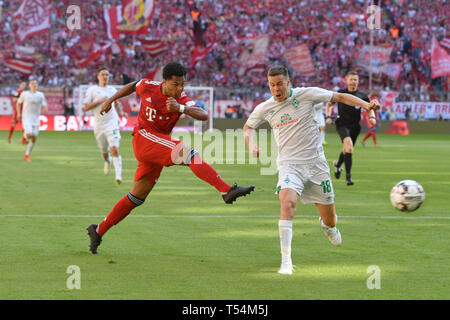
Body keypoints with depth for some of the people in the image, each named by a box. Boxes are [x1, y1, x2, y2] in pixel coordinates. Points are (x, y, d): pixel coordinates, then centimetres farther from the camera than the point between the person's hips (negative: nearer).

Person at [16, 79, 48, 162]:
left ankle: (27, 155, 12)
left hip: (36, 119, 3)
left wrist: (45, 109, -21)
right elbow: (18, 103, 13)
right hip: (26, 118, -3)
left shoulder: (41, 95, 4)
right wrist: (18, 113, 1)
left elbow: (44, 107, 3)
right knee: (29, 135, -23)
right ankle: (25, 135, 14)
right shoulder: (24, 94, -1)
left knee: (34, 138, 0)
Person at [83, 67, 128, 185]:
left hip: (112, 123, 0)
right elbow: (86, 108, -4)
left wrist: (121, 113, 7)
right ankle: (107, 161, 49)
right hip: (99, 125, 0)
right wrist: (99, 101, -15)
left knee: (115, 149, -18)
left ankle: (118, 175, -21)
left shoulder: (112, 90, 10)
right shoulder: (92, 90, 1)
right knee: (104, 152, 12)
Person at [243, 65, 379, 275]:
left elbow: (339, 97, 1)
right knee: (287, 202, -31)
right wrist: (251, 145, 0)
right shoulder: (264, 109, 1)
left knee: (330, 220, 7)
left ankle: (327, 226, 49)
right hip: (289, 165, 0)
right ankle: (286, 261, -29)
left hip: (316, 163, 0)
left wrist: (366, 105, -12)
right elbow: (248, 126, 20)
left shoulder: (306, 95, -6)